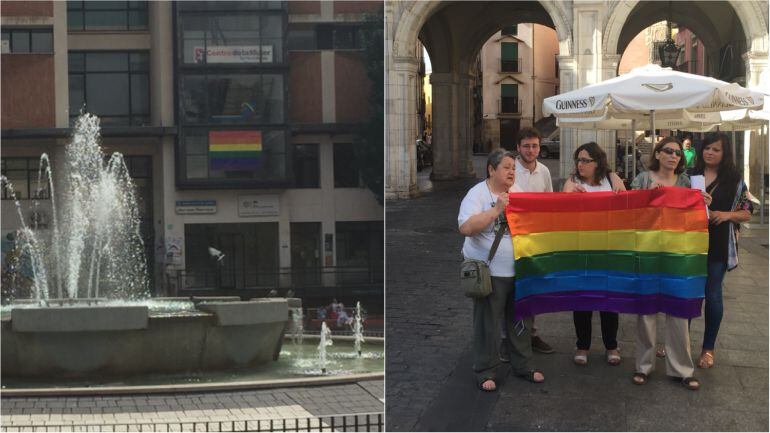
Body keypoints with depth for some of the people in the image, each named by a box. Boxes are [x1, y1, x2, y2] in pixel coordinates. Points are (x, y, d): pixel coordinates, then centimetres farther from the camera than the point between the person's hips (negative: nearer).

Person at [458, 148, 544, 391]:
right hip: (490, 272, -5)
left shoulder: (518, 193, 9)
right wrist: (496, 210, -24)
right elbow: (466, 227, -22)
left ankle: (523, 366, 28)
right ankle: (486, 372, 14)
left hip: (519, 270, 5)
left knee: (521, 321, 14)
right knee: (488, 323, 2)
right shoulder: (478, 194, -9)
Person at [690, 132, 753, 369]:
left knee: (712, 295, 2)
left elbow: (747, 213, 2)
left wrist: (726, 215, -15)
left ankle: (708, 348, 15)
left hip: (718, 246, -2)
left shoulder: (734, 180, 0)